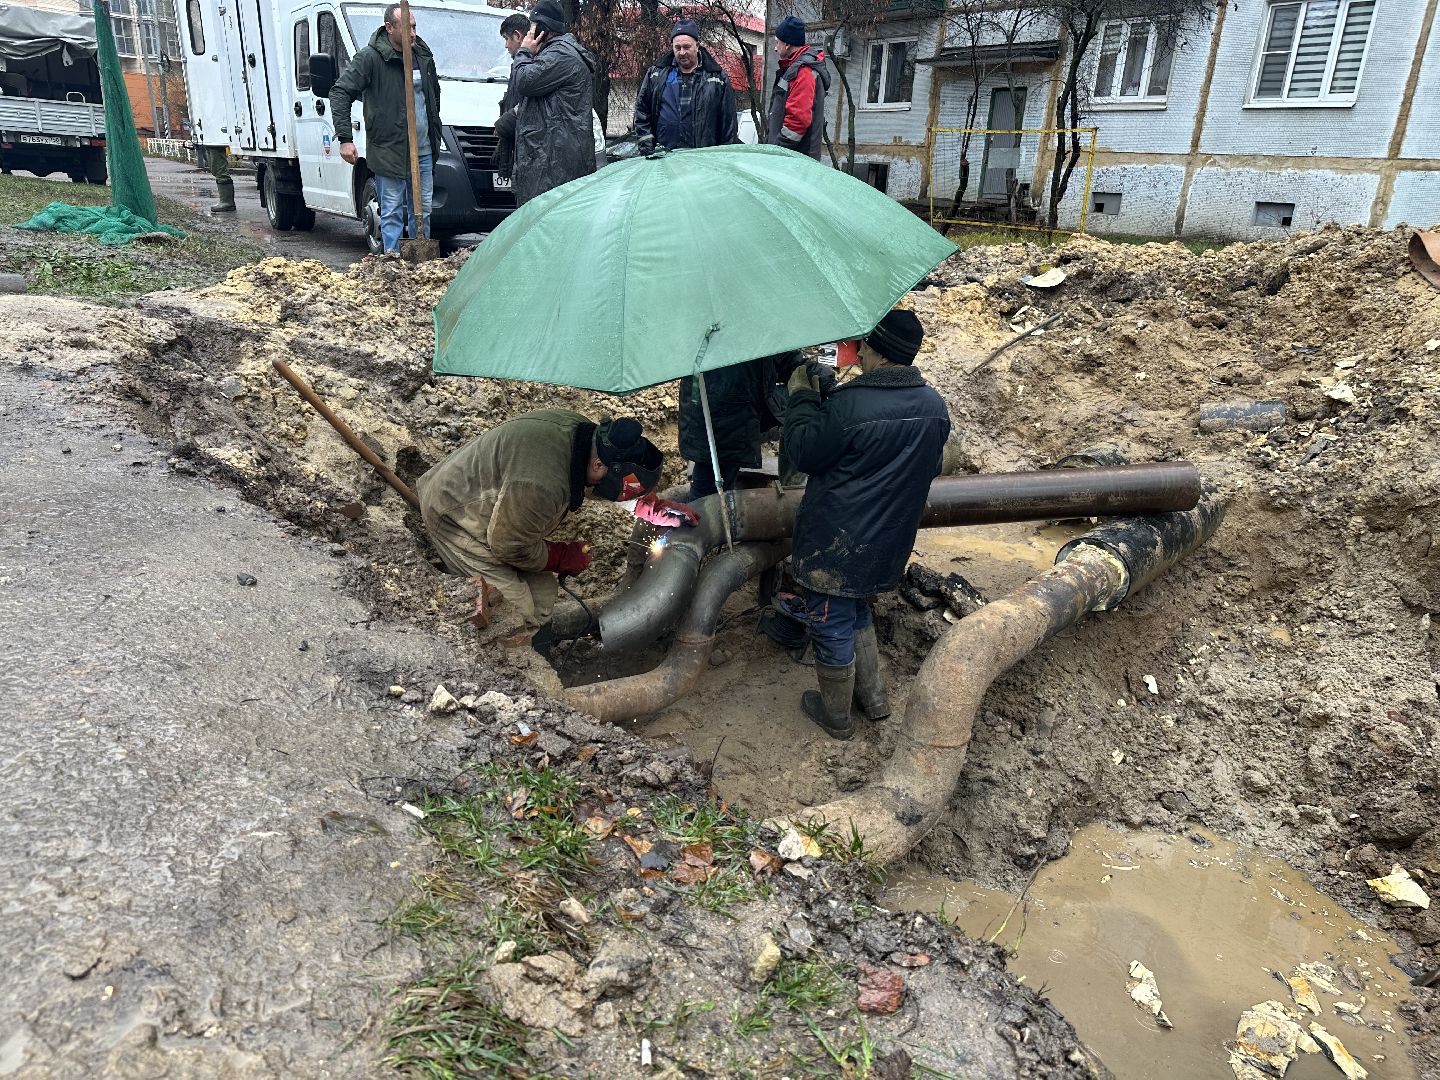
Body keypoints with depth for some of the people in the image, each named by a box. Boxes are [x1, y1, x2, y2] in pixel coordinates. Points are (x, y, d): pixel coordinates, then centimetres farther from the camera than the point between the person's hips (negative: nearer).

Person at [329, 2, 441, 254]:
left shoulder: (423, 55, 10)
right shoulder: (370, 58, -8)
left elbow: (435, 94, 26)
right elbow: (340, 93, -9)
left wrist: (435, 133, 25)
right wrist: (344, 138, -15)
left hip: (423, 151, 6)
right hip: (388, 151, -5)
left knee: (423, 210, 10)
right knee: (392, 212, -2)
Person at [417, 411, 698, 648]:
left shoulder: (581, 428, -13)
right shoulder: (542, 486, -40)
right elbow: (508, 545, -24)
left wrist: (654, 508, 4)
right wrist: (563, 557, -10)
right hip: (453, 518, -9)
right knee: (539, 594, -8)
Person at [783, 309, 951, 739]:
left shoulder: (849, 404, -26)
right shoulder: (935, 407, -2)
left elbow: (804, 452, -13)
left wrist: (802, 396, -3)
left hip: (834, 545, -7)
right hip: (888, 543, 7)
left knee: (831, 627, 11)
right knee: (857, 611, 29)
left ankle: (835, 716, 30)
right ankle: (873, 699, 39)